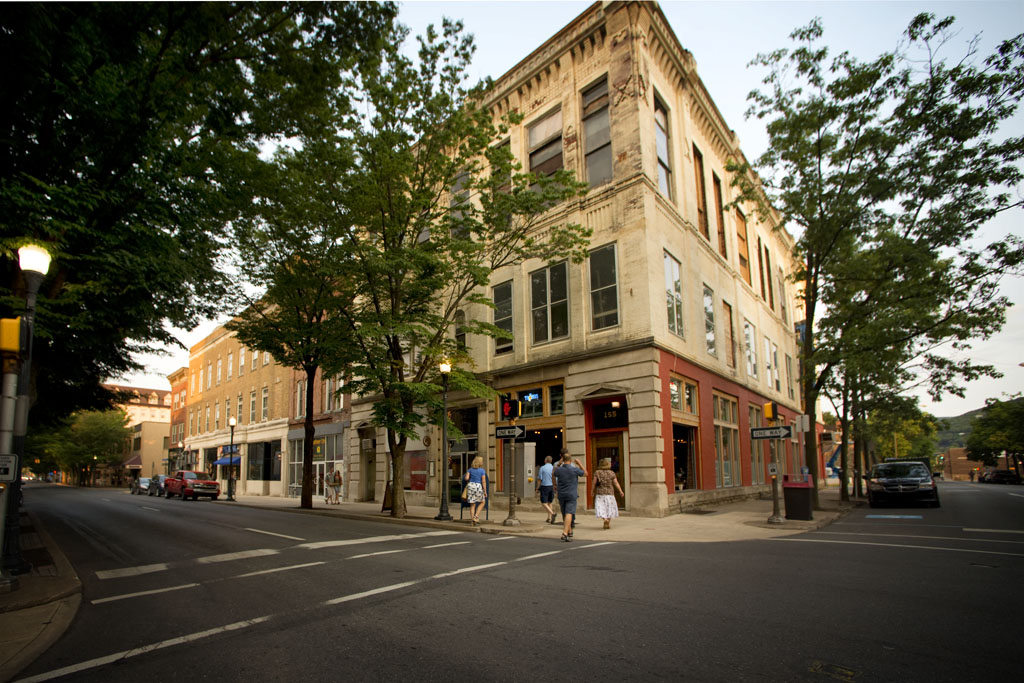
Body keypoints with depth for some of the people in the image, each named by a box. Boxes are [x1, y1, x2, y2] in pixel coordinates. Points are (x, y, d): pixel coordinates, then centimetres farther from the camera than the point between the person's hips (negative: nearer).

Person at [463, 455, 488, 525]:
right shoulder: (482, 470, -4)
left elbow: (466, 478, -4)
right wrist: (485, 491, -3)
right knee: (482, 502, 17)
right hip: (478, 486, -3)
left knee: (472, 504, 9)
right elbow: (483, 481, -8)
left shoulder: (470, 469, 5)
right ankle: (476, 516, 3)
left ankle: (474, 521, 8)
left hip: (470, 486, 3)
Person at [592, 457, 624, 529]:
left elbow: (594, 483, -5)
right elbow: (616, 483, -4)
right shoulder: (612, 473, -3)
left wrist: (593, 491, 7)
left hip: (600, 493, -1)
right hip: (610, 493, 1)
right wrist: (620, 492, 4)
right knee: (609, 507, 13)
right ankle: (608, 523, 16)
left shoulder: (597, 473, -5)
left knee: (601, 507, 0)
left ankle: (605, 519, -24)